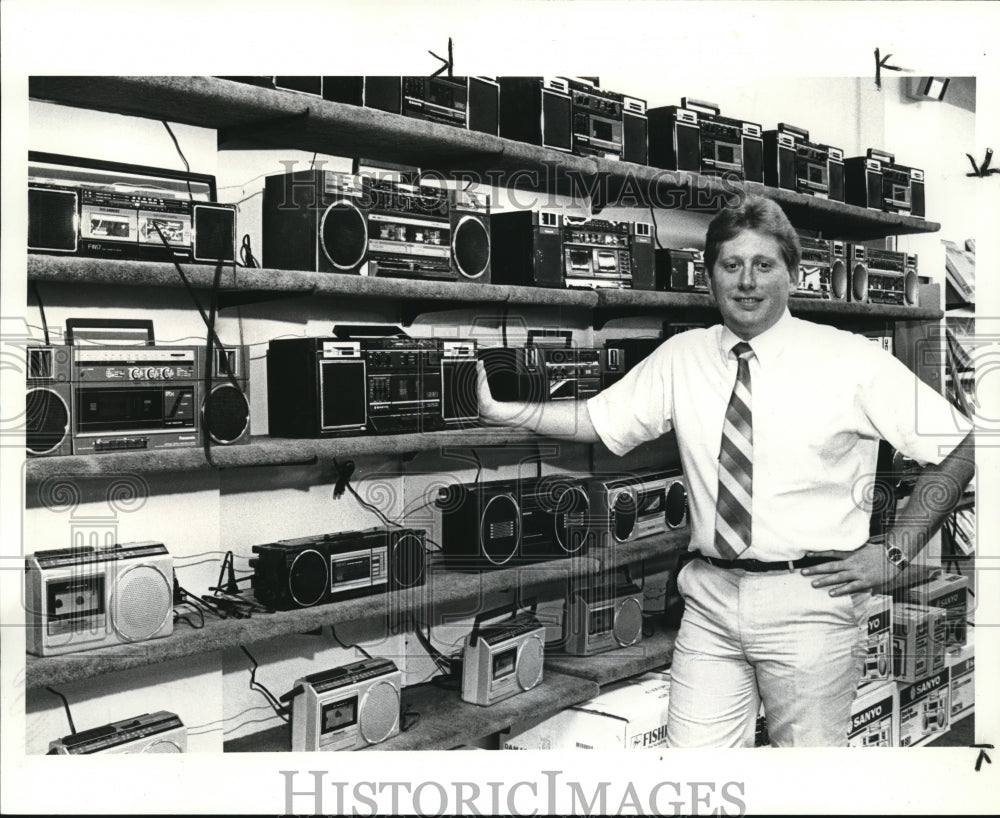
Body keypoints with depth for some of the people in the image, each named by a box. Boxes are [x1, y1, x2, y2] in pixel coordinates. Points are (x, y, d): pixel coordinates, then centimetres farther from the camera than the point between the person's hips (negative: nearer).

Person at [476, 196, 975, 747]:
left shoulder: (852, 360, -3)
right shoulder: (682, 357, 6)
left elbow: (960, 447, 1)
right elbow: (596, 419, 8)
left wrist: (894, 553, -5)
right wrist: (501, 410, -3)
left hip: (810, 600, -2)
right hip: (710, 598, 3)